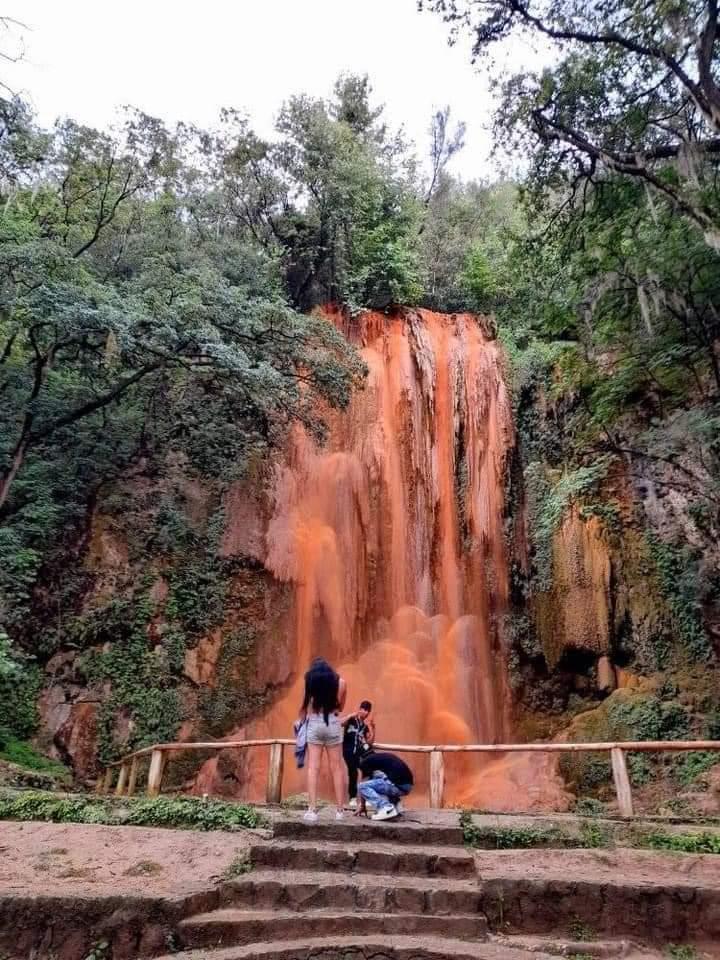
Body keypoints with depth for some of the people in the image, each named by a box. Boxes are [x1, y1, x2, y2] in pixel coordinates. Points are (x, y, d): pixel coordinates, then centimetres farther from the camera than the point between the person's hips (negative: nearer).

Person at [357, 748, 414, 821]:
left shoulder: (366, 761, 9)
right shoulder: (384, 757, 30)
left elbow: (364, 783, 14)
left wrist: (362, 806, 26)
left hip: (397, 785, -8)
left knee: (362, 787, 1)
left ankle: (386, 809, -12)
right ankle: (396, 804, 15)